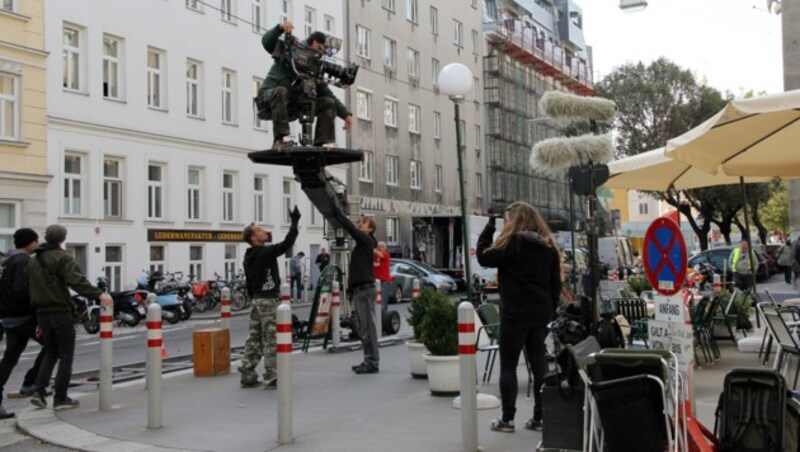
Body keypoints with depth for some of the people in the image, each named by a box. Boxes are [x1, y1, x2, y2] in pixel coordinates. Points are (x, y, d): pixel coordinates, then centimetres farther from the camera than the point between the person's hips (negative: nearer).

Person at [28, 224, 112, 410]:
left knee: (50, 352, 18)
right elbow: (77, 281, -25)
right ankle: (60, 398, 1)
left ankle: (39, 391, 4)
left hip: (42, 312, 7)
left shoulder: (33, 261, 14)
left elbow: (30, 288, 17)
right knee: (66, 354, 1)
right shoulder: (62, 257, -10)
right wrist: (98, 294, -30)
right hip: (60, 311, -7)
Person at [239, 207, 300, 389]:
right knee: (271, 340, -5)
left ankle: (248, 376, 14)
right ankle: (271, 379, -3)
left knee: (254, 339, 11)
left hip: (257, 299, 9)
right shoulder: (265, 253, -16)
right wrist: (294, 223, -19)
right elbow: (286, 244, -25)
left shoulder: (249, 257, 12)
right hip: (269, 300, -9)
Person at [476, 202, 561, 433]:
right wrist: (550, 310, 17)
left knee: (508, 366, 3)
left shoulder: (511, 243, -12)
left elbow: (483, 256, -5)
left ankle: (507, 419, 4)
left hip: (515, 314, -6)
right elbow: (556, 283, 11)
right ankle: (539, 417, 12)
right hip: (541, 314, 6)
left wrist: (490, 224, 0)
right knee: (539, 364, 10)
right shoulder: (547, 245, 8)